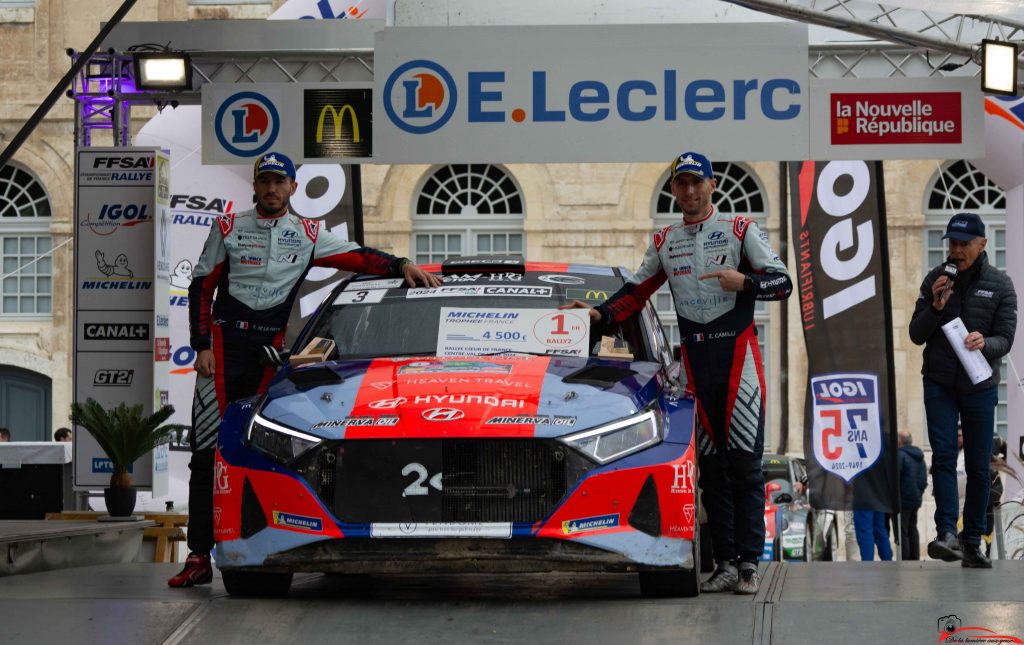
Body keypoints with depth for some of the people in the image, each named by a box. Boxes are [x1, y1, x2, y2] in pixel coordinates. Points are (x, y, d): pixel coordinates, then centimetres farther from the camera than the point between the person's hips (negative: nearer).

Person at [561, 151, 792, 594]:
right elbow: (637, 291, 21)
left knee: (745, 462, -8)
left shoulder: (740, 230, 4)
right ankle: (725, 563, 4)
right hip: (694, 359, 4)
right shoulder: (664, 241, 17)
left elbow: (782, 282, -1)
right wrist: (601, 315, 5)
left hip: (738, 353, -4)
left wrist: (745, 282, -20)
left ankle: (749, 562, -8)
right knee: (711, 466, 3)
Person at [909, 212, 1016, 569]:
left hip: (980, 385, 0)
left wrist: (985, 343, -24)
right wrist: (935, 307, -14)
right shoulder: (936, 279, 3)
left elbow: (1005, 339, -3)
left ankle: (972, 543, 9)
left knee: (978, 466, 3)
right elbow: (916, 335, 4)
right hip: (940, 383, 0)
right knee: (943, 456, -14)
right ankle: (947, 533, -22)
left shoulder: (1000, 285, 0)